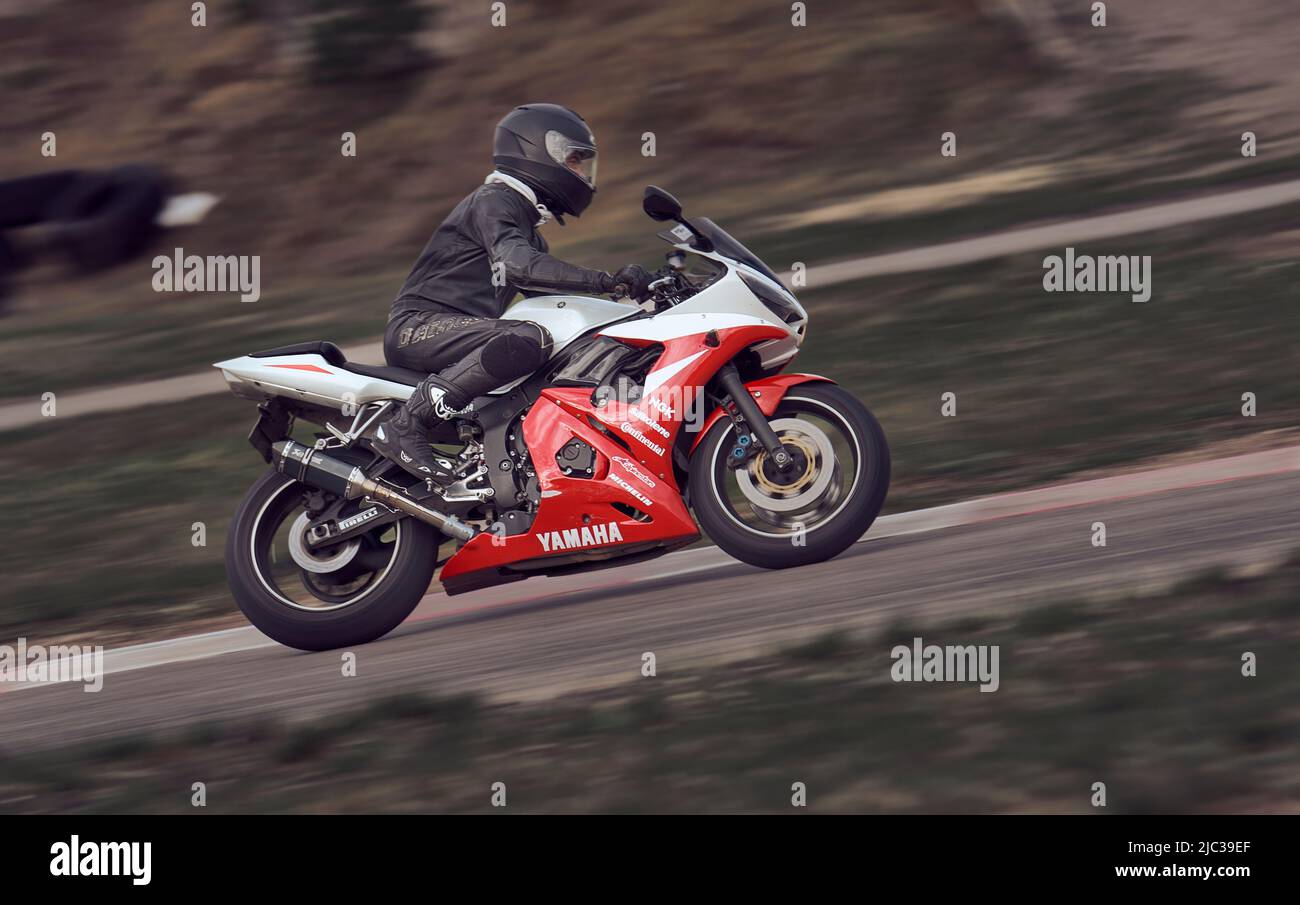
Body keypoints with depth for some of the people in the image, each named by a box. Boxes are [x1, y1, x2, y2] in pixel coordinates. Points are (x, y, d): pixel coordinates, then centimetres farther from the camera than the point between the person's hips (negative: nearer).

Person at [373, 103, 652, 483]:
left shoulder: (528, 226, 25)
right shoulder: (494, 201, -7)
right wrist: (604, 281, -33)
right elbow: (518, 265, -27)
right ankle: (406, 426, -34)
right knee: (528, 341, -34)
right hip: (418, 326, -10)